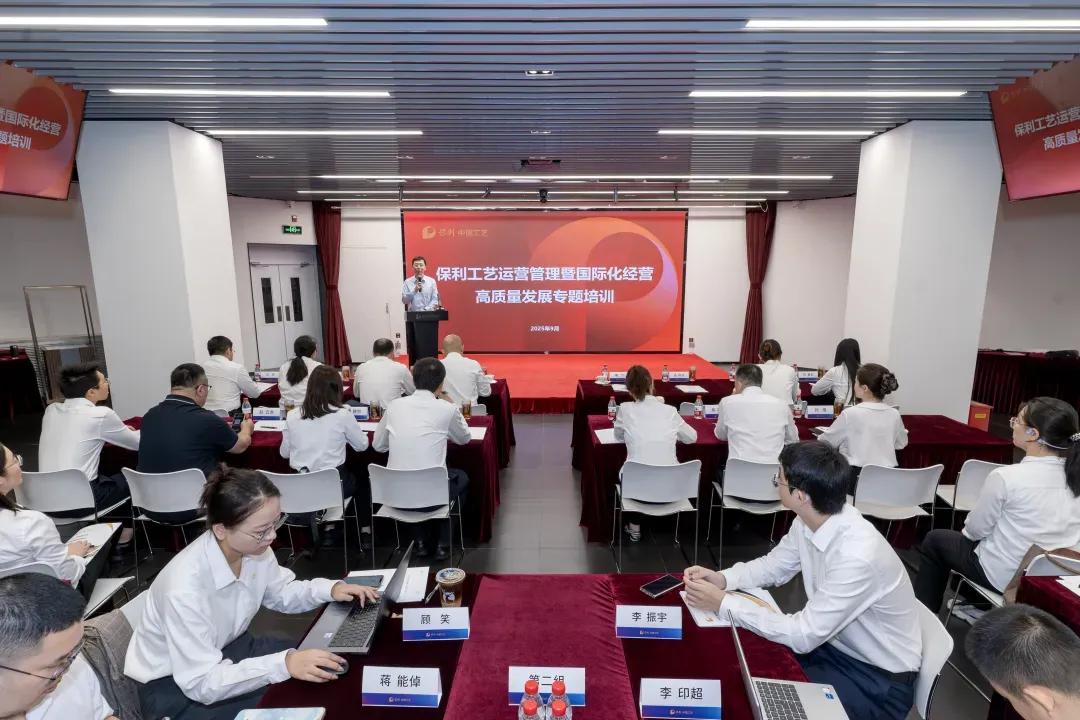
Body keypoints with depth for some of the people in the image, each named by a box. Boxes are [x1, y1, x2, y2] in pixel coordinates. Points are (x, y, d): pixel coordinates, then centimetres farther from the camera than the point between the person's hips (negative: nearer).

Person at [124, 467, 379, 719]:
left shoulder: (253, 548, -15)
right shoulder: (185, 589, -35)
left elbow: (280, 594, 4)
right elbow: (203, 683, -31)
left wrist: (330, 589, -14)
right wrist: (283, 664, -42)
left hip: (227, 648, 6)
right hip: (172, 685, -6)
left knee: (320, 670, -5)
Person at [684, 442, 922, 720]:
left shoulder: (858, 555, -36)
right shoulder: (809, 521, -12)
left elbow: (803, 636, -30)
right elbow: (774, 566, 5)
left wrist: (723, 603, -27)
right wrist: (722, 578, -13)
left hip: (879, 677, -6)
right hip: (831, 640, 6)